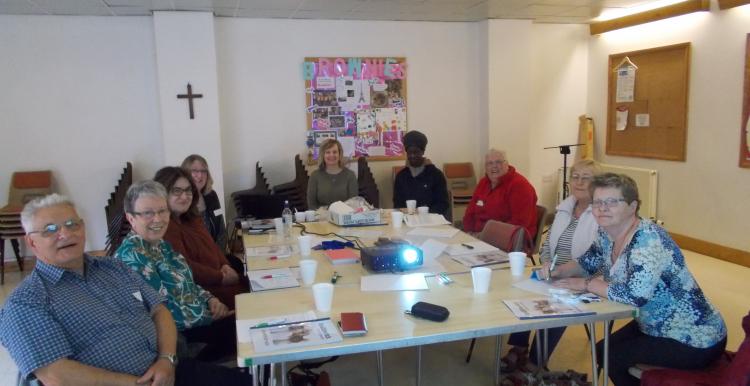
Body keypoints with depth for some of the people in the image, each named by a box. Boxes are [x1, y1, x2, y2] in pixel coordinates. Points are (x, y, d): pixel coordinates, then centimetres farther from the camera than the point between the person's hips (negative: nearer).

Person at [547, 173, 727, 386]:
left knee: (612, 357, -12)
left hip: (694, 340, -8)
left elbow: (635, 295, -39)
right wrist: (558, 271, -8)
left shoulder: (648, 239, -28)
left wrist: (586, 284, -25)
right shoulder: (608, 234, -3)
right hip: (655, 326, 8)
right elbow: (588, 263, 13)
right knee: (602, 350, 11)